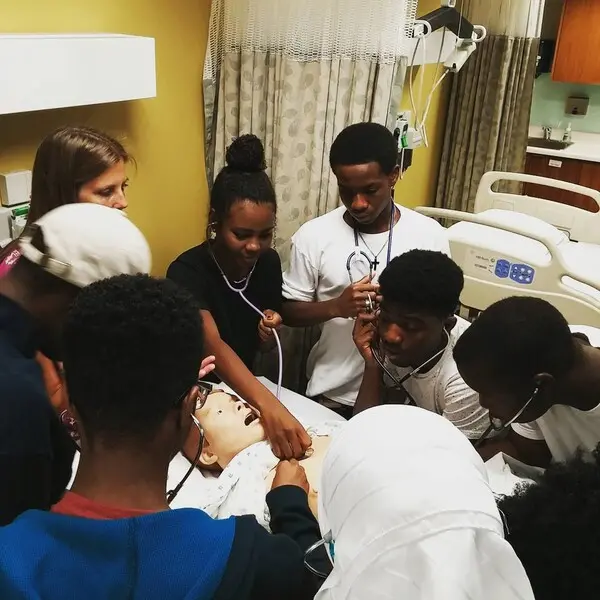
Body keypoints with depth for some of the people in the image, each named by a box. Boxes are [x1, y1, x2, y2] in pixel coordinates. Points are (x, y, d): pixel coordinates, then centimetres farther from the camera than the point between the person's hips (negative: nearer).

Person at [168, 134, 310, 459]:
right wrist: (269, 406, -51)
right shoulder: (187, 272, -22)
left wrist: (270, 333, -16)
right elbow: (213, 346, -38)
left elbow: (263, 346, 7)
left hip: (243, 389, 5)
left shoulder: (269, 263, -6)